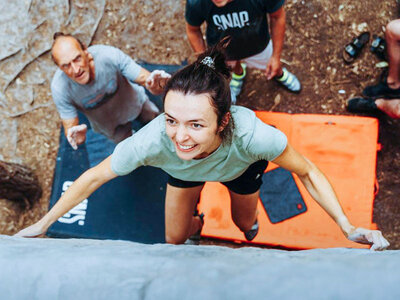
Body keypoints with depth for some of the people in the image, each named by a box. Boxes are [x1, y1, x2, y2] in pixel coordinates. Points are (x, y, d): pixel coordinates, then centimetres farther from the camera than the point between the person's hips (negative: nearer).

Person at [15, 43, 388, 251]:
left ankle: (249, 218, 64)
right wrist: (41, 225, -22)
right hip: (184, 171, 0)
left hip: (242, 167, 0)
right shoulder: (152, 141, -47)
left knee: (245, 225, 24)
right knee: (174, 240, 13)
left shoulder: (252, 134, -50)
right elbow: (94, 177, -28)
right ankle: (195, 222, 52)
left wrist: (349, 228, -41)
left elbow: (307, 172, -30)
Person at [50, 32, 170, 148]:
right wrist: (77, 137, -57)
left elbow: (146, 78, -36)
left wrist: (155, 86, -63)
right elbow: (70, 127, -30)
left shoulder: (109, 56, -42)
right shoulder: (59, 89, -39)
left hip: (135, 102, 0)